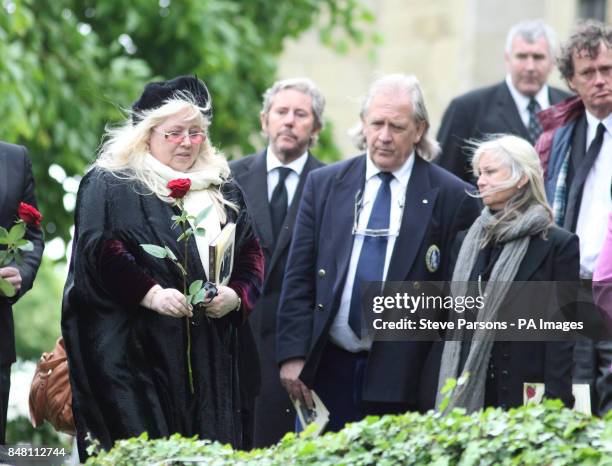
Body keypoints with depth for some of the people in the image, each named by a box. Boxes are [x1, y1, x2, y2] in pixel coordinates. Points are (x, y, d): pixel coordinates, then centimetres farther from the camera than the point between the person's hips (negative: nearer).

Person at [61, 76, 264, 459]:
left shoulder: (222, 190, 18)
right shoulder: (110, 184, 0)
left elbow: (251, 254, 16)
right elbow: (99, 250, -11)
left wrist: (236, 295, -4)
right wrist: (150, 294, -22)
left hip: (208, 351, 5)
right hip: (133, 349, -5)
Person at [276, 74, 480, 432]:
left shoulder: (452, 197, -2)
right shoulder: (324, 185, 8)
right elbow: (299, 277, 6)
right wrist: (293, 354, -2)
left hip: (401, 375, -2)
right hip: (328, 367, 3)